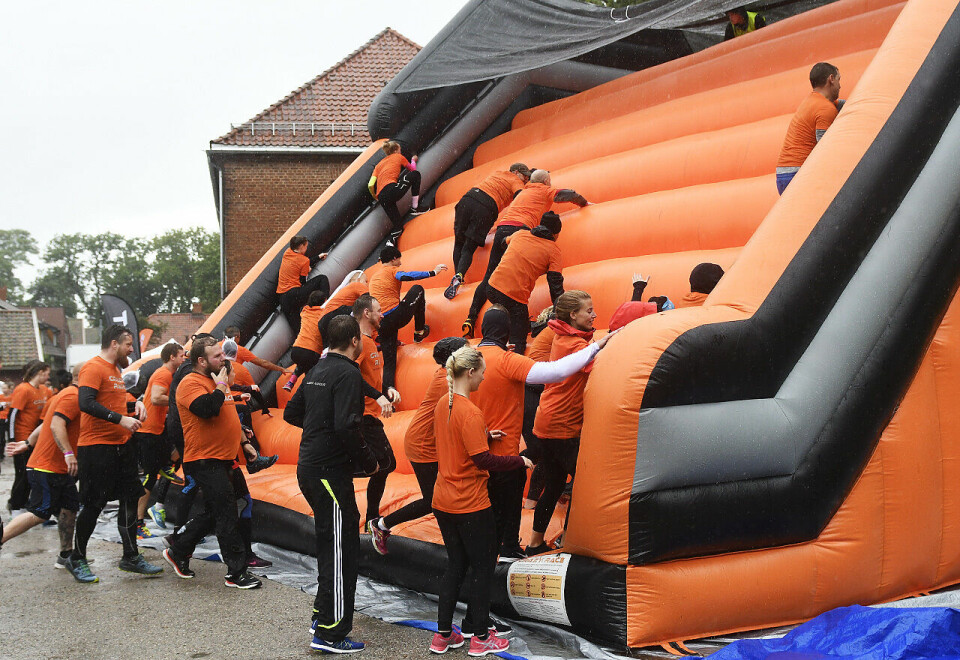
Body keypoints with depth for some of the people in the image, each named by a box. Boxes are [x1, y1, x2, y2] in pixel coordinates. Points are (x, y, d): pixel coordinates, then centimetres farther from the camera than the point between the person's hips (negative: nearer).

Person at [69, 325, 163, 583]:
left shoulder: (115, 370, 18)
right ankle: (77, 559, 13)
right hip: (96, 447, -9)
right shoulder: (93, 367, -12)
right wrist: (121, 419, -26)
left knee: (131, 498, 9)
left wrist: (135, 404, 10)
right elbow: (86, 403, -24)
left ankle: (131, 557, 17)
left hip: (121, 445, 9)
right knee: (93, 504, -2)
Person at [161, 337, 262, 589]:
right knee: (227, 515, -9)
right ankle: (236, 573, -3)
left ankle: (177, 552, 31)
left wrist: (244, 441, 27)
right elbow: (206, 408, -31)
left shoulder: (217, 381, 17)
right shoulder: (192, 383, -13)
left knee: (213, 514, 16)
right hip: (205, 462, -10)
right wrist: (220, 386, -17)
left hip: (222, 460, 10)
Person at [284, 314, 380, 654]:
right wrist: (369, 462, -14)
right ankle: (330, 633, 2)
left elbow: (291, 413, 20)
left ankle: (322, 614, 30)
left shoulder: (316, 370, 13)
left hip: (308, 467, 10)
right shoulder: (348, 374, -15)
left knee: (330, 543, 21)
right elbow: (346, 427, -26)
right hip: (330, 470, -10)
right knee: (341, 550, -3)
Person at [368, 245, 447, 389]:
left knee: (389, 362, 9)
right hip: (396, 316, -7)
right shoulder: (391, 270, 2)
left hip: (382, 325, 7)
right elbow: (405, 276, -22)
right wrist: (432, 273, -23)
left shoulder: (374, 277, 27)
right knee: (417, 289, 17)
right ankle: (419, 332, 22)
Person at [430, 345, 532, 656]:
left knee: (455, 565, 18)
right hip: (470, 505, -8)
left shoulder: (442, 404, 5)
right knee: (483, 567, 7)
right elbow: (483, 460, -22)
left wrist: (485, 436, 17)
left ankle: (443, 634, 22)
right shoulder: (470, 412, -21)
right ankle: (481, 637, 16)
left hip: (443, 502, 8)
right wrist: (520, 462, -11)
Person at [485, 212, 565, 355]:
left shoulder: (519, 234, 16)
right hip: (515, 298, -5)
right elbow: (555, 283, -3)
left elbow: (504, 242, 40)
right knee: (518, 345, -5)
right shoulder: (553, 249, 2)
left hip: (493, 289, 5)